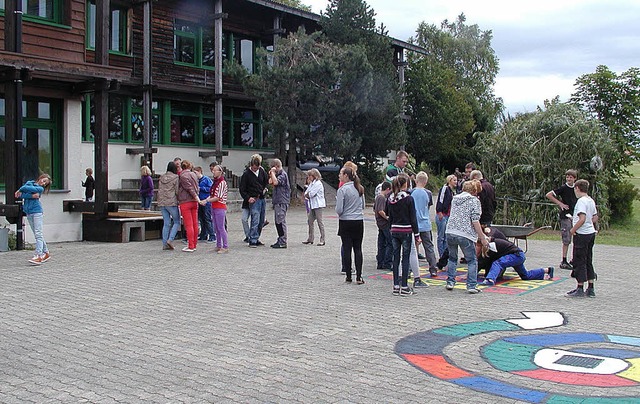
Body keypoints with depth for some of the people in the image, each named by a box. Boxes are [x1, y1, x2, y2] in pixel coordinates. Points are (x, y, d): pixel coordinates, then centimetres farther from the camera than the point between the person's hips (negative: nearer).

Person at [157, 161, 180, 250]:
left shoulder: (161, 177, 11)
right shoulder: (175, 178, -7)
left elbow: (159, 190, 15)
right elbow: (177, 191, -10)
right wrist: (179, 200, 5)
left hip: (162, 203, 6)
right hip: (172, 202, -6)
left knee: (166, 223, 9)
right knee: (177, 222, 6)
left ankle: (165, 244, 7)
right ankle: (170, 240, -8)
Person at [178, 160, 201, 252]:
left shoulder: (183, 176, -9)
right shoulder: (194, 175, 13)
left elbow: (189, 188, -15)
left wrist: (196, 196, -14)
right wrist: (196, 197, 11)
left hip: (185, 202, -7)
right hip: (194, 202, 7)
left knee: (188, 225, -6)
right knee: (195, 224, 8)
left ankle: (191, 247, -5)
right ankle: (194, 245, 14)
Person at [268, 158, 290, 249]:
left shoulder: (283, 174, -11)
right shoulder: (278, 174, 20)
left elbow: (275, 182, -26)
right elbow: (271, 183, 22)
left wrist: (273, 173, -14)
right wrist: (271, 175, 9)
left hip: (282, 202, -10)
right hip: (278, 201, 10)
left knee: (281, 222, -9)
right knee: (278, 222, 12)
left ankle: (283, 243, -7)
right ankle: (280, 240, 19)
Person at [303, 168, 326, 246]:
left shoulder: (318, 183, -12)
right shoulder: (311, 183, 17)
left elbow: (311, 194, -18)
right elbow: (306, 193, 13)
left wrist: (307, 194, -1)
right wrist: (308, 195, -6)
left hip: (318, 205, -9)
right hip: (312, 205, 9)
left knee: (320, 222, -6)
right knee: (310, 221, 9)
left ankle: (322, 240, -2)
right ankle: (310, 239, 17)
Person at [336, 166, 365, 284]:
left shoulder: (342, 190, -13)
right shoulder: (360, 188, 5)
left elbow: (339, 210, -14)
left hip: (346, 222, -4)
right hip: (359, 221, 4)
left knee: (347, 249, 3)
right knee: (358, 249, 7)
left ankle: (348, 277, 7)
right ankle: (358, 277, 4)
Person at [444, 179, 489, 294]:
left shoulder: (455, 198, 14)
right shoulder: (474, 200, -4)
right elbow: (475, 221, -10)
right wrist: (482, 238, -6)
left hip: (450, 232, 5)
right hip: (465, 234, -5)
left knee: (452, 258, 21)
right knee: (472, 261, 6)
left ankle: (450, 282, 20)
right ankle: (471, 286, 2)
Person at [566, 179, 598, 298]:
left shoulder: (581, 201, -17)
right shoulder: (591, 201, 11)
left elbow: (582, 219, -25)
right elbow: (595, 218, 17)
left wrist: (573, 230, -15)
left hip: (582, 234, -9)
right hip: (591, 233, 9)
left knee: (579, 261, -2)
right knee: (588, 261, 13)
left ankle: (580, 289, 2)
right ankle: (591, 289, 16)